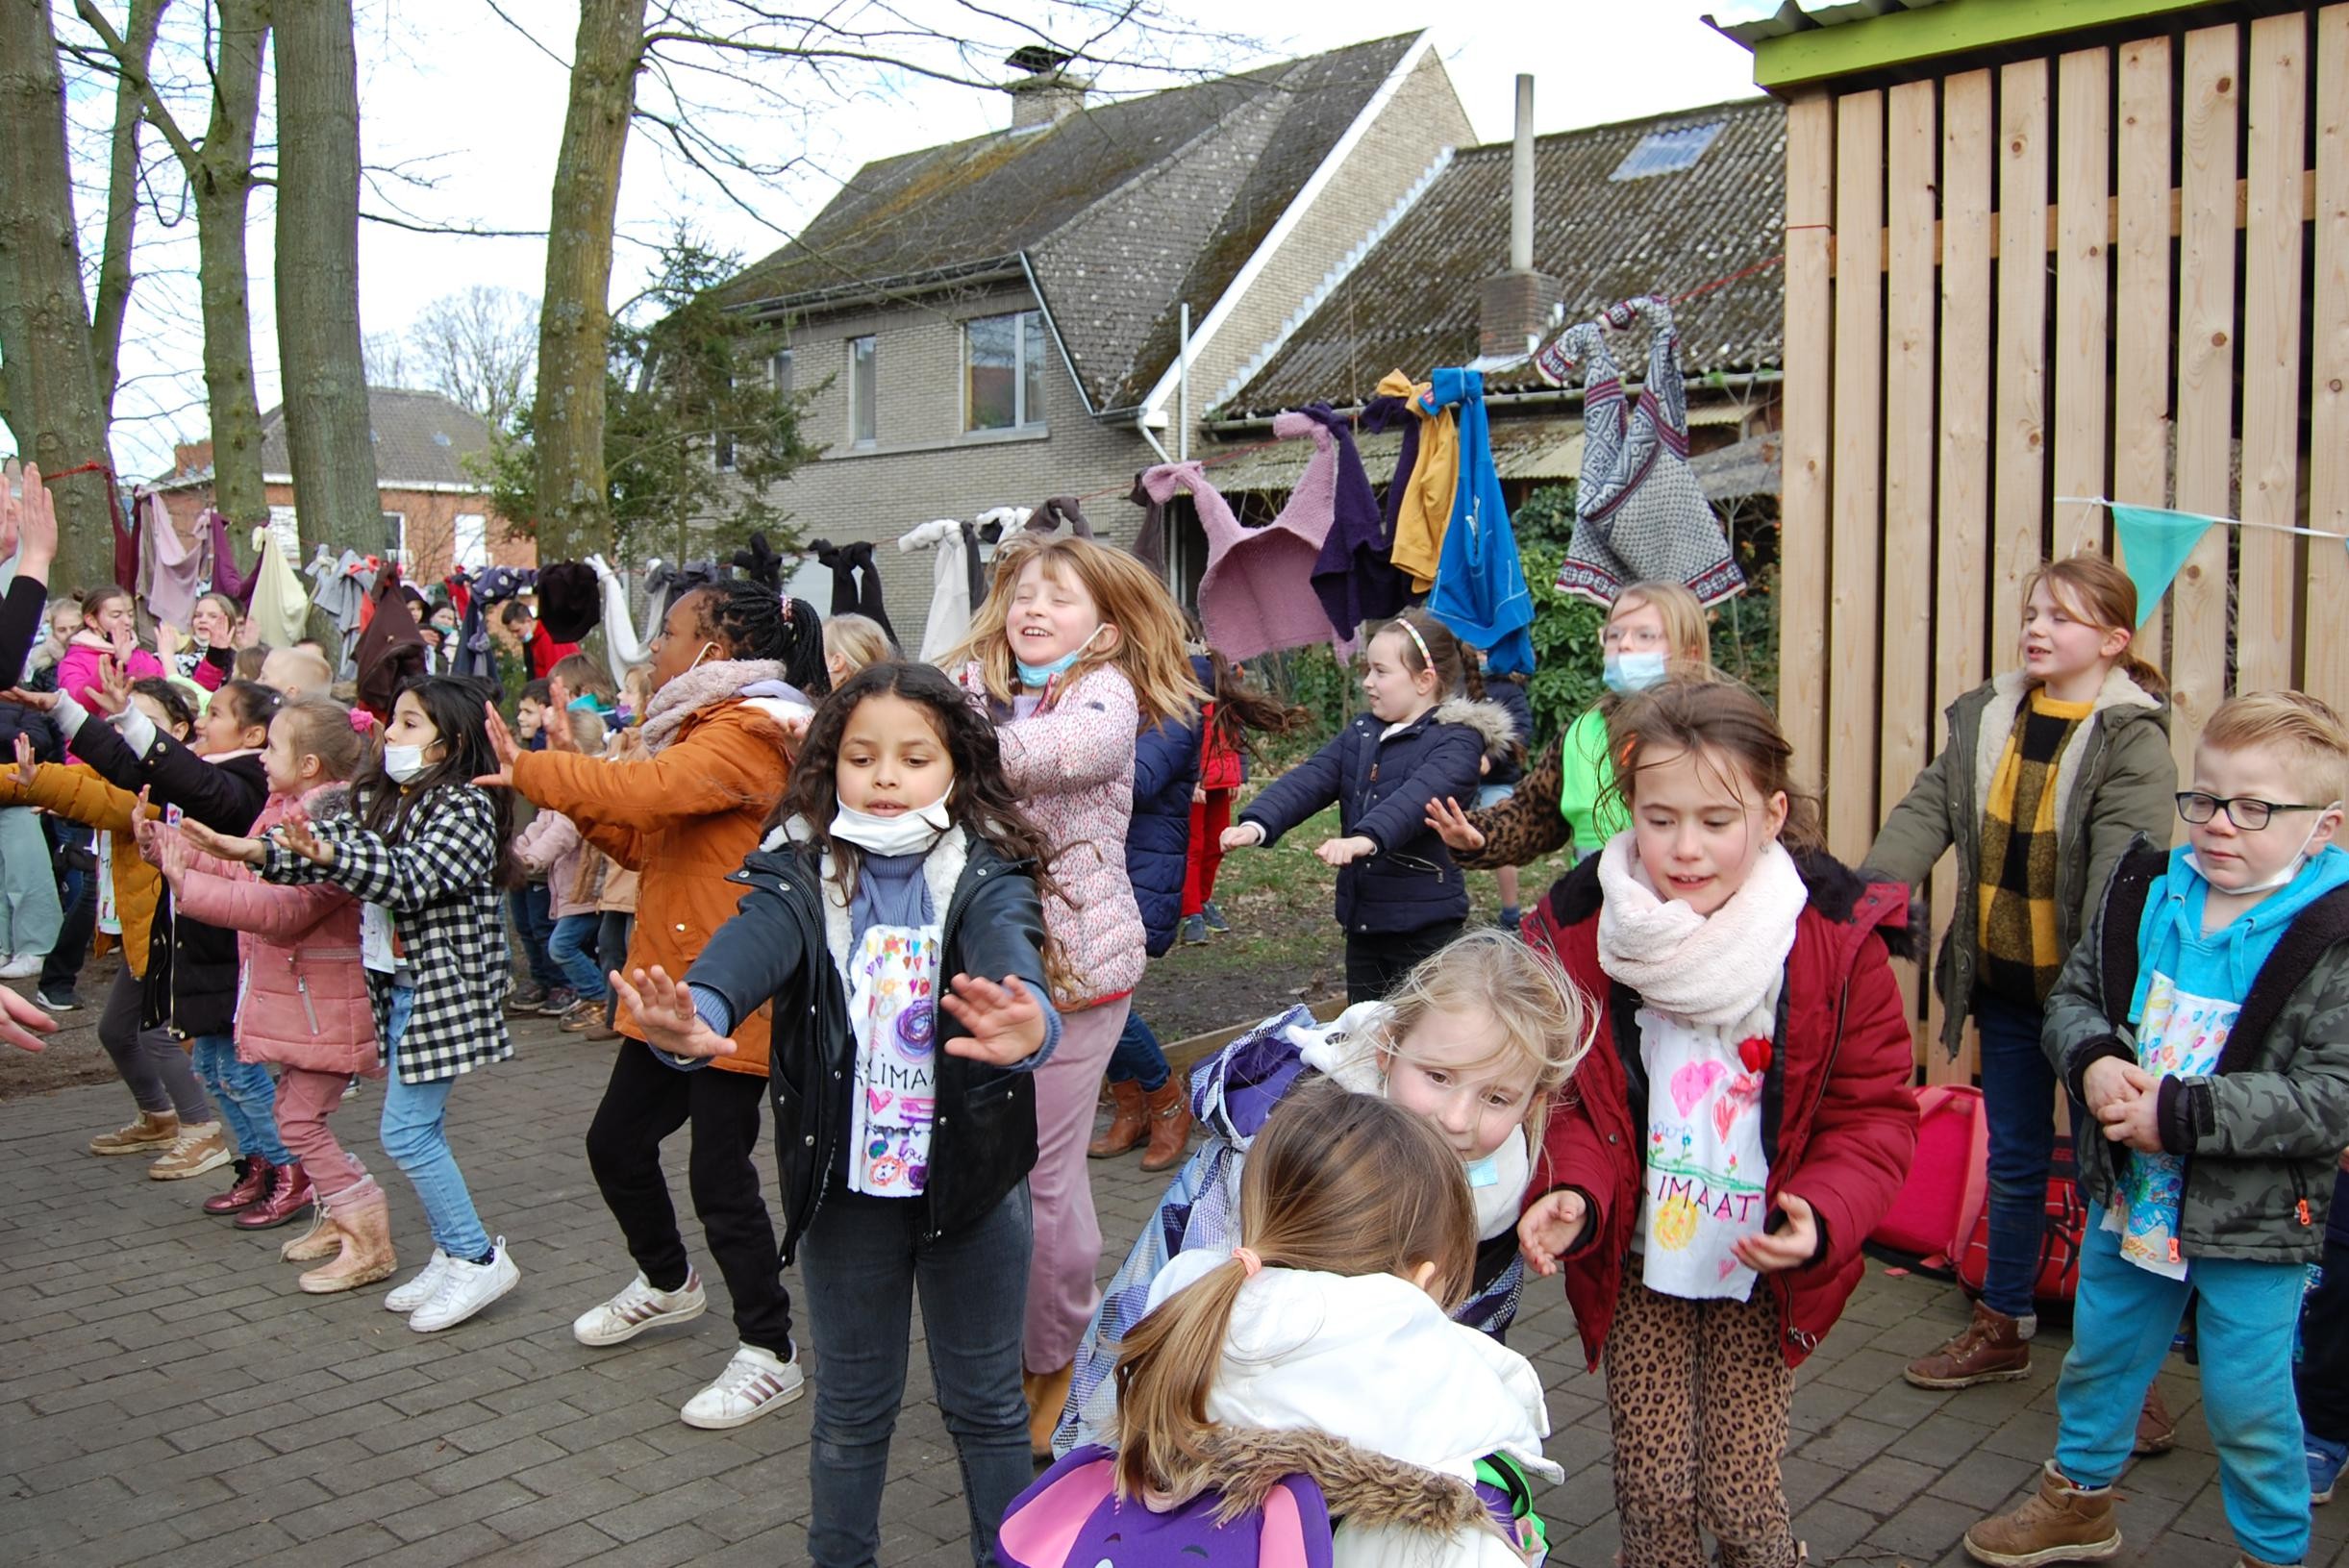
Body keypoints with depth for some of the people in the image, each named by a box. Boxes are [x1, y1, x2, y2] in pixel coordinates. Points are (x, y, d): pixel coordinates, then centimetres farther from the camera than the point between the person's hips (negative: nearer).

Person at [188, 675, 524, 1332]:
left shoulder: (466, 806, -15)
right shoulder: (381, 795, 10)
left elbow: (414, 878, -27)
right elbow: (338, 843, 1)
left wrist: (327, 852, -38)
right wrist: (257, 851, -14)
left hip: (443, 986, -8)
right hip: (398, 982, 9)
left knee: (406, 1132, -8)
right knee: (420, 1129, 13)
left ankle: (478, 1259, 4)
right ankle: (453, 1253, 24)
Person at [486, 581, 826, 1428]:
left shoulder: (745, 737, -16)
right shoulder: (707, 732, 17)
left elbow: (648, 790, -32)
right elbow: (647, 843, 17)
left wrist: (532, 771, -20)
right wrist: (570, 779, 5)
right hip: (668, 987, 10)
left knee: (719, 1171, -4)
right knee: (617, 1141, 19)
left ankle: (769, 1354, 11)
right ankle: (667, 1283, 43)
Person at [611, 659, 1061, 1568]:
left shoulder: (987, 876, -9)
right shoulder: (802, 877, -7)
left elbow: (1009, 947, -31)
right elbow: (749, 945, -27)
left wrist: (1028, 1024, -55)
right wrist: (695, 1018, -50)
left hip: (972, 1178, -1)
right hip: (845, 1185, 1)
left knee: (986, 1401, 17)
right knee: (851, 1406, 19)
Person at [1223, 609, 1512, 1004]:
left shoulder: (1456, 741, -11)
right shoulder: (1361, 732, 11)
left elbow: (1418, 795, -31)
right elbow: (1309, 779, -3)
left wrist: (1367, 838, -48)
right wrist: (1258, 822, -21)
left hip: (1424, 927, -7)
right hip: (1362, 923, 7)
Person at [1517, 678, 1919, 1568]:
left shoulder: (1838, 938, -14)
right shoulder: (1578, 932, -11)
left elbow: (1874, 1115, -7)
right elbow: (1566, 1098, -3)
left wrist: (1822, 1217, -24)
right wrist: (1575, 1194, -22)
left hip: (1765, 1268, -1)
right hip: (1635, 1268, 1)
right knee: (1653, 1493, 8)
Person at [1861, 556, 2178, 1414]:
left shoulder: (2134, 738, -13)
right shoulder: (1986, 717, 4)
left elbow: (2123, 865, -23)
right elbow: (1927, 808, -3)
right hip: (2002, 987, 5)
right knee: (2013, 1160, 19)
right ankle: (2002, 1328, 35)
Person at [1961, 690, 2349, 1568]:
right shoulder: (2144, 895, -2)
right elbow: (2072, 998, 6)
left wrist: (2182, 1115, -26)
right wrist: (2093, 1062, -16)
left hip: (2251, 1221, -5)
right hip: (2128, 1193, 5)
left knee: (2247, 1400, 9)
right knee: (2100, 1355, 22)